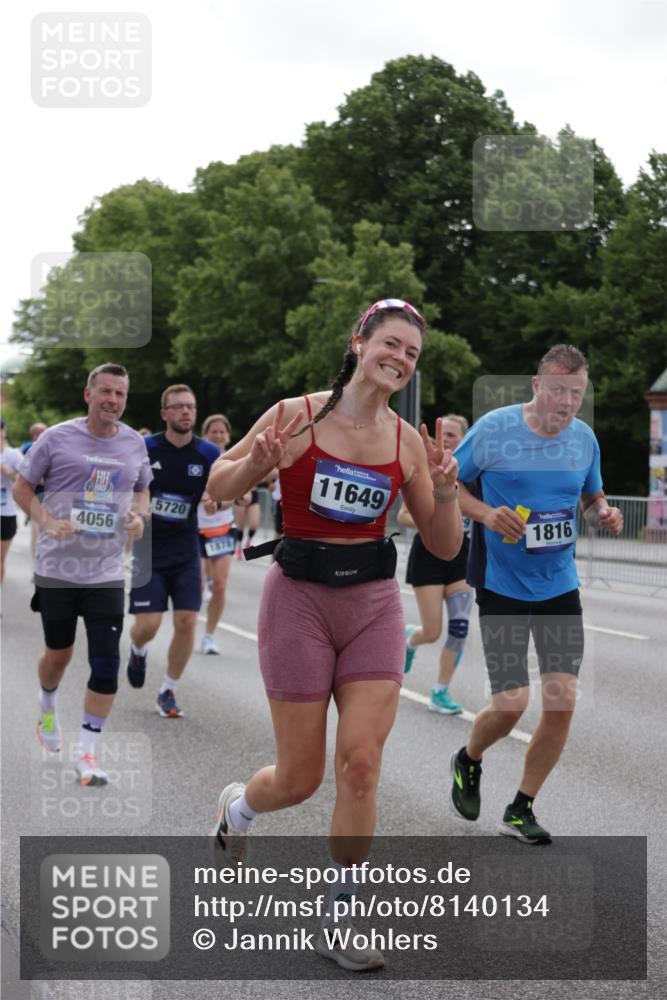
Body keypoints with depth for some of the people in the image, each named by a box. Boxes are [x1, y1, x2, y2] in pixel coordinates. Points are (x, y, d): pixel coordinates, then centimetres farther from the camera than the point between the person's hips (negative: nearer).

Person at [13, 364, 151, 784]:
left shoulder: (135, 443, 5)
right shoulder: (57, 438, -6)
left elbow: (142, 490, 20)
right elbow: (22, 487, 1)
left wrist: (139, 516, -2)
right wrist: (47, 522, -16)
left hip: (107, 572, 2)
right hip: (57, 569, -2)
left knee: (106, 663, -7)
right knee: (58, 653, 11)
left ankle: (87, 752, 3)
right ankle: (48, 710, 44)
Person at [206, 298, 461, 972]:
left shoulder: (408, 442, 2)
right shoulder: (297, 416, -8)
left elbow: (444, 548, 6)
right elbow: (219, 487, 1)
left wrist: (446, 490, -13)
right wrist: (259, 462, -20)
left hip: (373, 602, 3)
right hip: (299, 598, -3)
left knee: (360, 762, -8)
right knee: (299, 778, 3)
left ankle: (338, 918, 7)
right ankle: (236, 806, 40)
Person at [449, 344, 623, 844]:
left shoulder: (585, 438, 2)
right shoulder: (493, 428, -11)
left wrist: (604, 514, -5)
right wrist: (486, 513, -19)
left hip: (560, 587, 4)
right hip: (501, 586, -4)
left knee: (562, 700, -2)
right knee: (511, 704, -8)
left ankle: (520, 811, 16)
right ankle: (468, 762, 27)